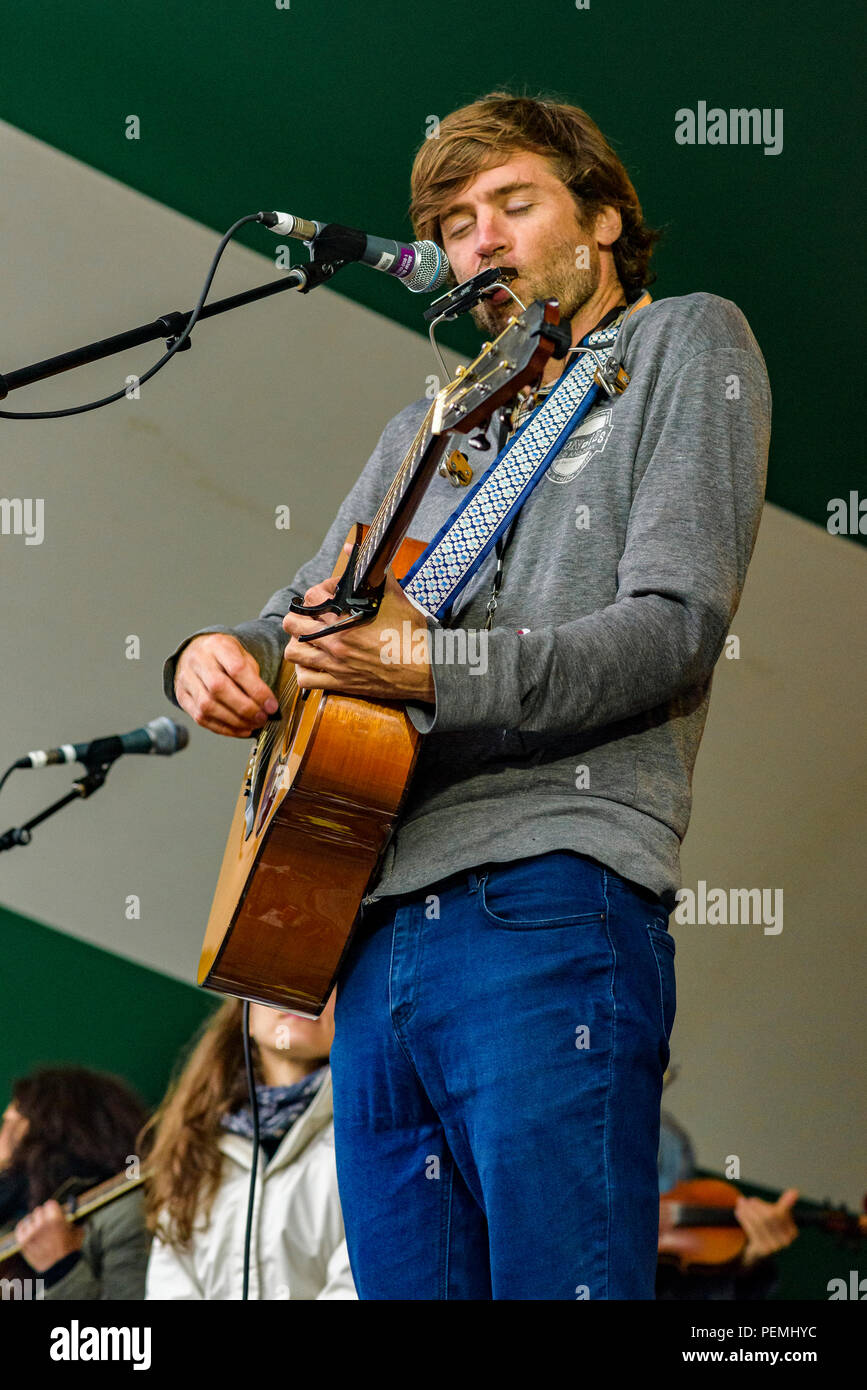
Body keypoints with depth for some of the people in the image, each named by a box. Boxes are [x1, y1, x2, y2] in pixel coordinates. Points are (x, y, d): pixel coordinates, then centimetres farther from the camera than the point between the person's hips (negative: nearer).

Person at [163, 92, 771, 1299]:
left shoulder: (685, 348, 8)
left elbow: (676, 630, -6)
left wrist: (432, 669, -18)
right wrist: (217, 657, 4)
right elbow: (305, 615, 30)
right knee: (402, 1280, 4)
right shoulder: (429, 430, 28)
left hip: (551, 900, -7)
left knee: (555, 1278, -14)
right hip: (377, 924, 7)